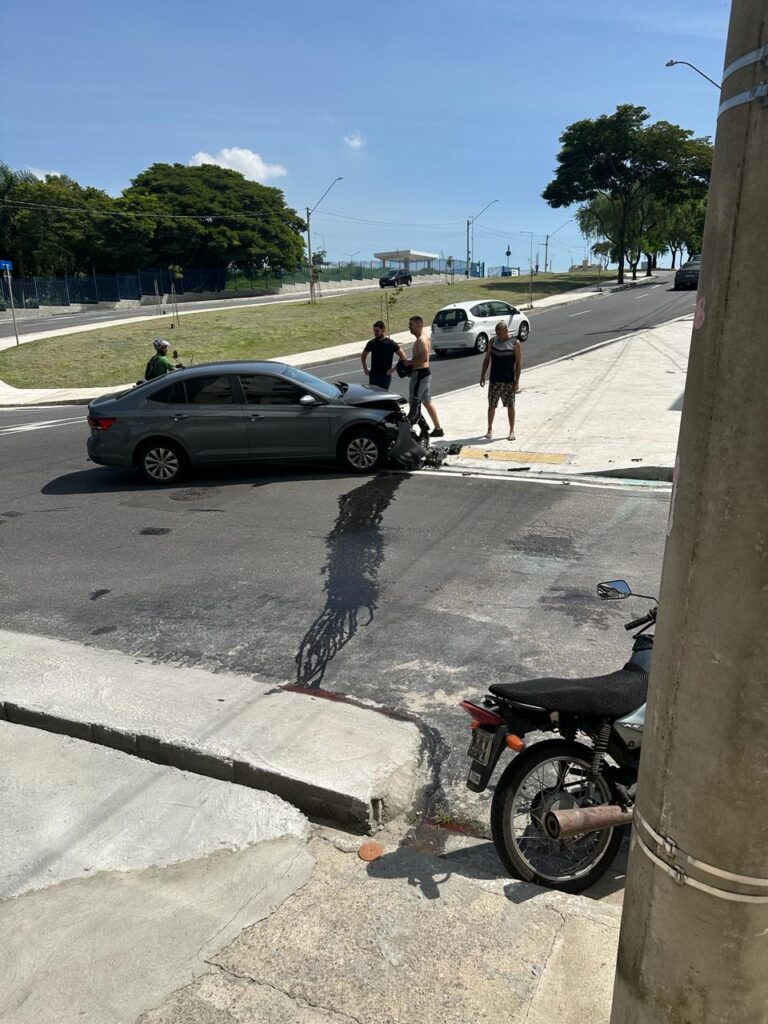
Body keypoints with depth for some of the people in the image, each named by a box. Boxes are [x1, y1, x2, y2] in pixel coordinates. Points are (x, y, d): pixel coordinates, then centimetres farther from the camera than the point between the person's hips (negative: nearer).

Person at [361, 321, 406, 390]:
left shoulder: (391, 344, -6)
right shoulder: (371, 343, 5)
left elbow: (403, 357, -5)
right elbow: (363, 355, 21)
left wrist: (393, 369, -11)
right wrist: (365, 368, 9)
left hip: (385, 375, -4)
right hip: (373, 375, 4)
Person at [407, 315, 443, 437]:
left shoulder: (421, 340, -17)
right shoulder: (423, 338, 16)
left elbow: (424, 358, -27)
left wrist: (409, 362, -17)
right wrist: (410, 362, 11)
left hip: (420, 373, -11)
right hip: (424, 372, 11)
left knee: (414, 404, -7)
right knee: (427, 402, 14)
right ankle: (438, 429, 19)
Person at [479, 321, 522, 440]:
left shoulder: (515, 343, -5)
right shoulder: (493, 341, 4)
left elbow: (518, 363, -6)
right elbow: (487, 359, 9)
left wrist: (517, 381, -10)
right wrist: (482, 376, 3)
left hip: (509, 381, -3)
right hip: (494, 380, 3)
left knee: (510, 406, 4)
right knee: (491, 405, 5)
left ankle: (512, 431, 13)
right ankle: (490, 429, 19)